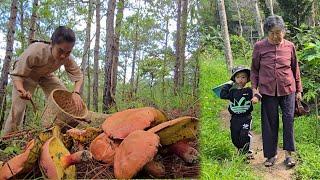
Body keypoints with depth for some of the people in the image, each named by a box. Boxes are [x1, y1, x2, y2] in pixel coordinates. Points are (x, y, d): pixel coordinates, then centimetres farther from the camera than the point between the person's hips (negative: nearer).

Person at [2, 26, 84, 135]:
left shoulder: (67, 58, -30)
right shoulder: (34, 52, -42)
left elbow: (78, 75, -18)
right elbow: (17, 74, -33)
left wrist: (76, 92, -39)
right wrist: (21, 89, -55)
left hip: (46, 76, 4)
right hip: (26, 75, -4)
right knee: (17, 109, -19)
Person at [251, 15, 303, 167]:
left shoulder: (289, 46, 1)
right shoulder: (259, 46, -3)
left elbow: (295, 69, 10)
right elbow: (254, 69, 5)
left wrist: (299, 90, 12)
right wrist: (254, 89, -4)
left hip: (288, 90, 1)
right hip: (267, 91, 0)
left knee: (289, 120, 0)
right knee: (270, 122, 6)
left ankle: (288, 154, 12)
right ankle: (271, 155, 19)